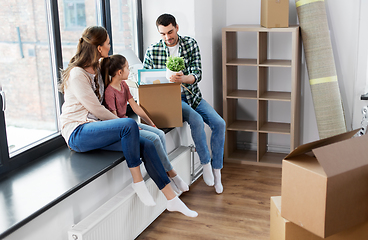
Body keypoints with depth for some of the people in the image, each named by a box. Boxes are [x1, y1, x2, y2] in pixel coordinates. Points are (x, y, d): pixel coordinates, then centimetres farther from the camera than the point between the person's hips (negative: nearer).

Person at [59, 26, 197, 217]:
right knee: (129, 125, -33)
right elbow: (95, 108, -14)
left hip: (94, 127, 8)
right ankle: (137, 181, -19)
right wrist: (120, 121, -2)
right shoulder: (77, 74, -15)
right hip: (77, 133, -8)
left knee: (147, 146, -12)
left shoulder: (96, 69, 14)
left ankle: (172, 200, -6)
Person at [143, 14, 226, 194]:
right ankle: (206, 163, -12)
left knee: (219, 123, -15)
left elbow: (197, 74, -11)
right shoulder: (152, 51, -3)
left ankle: (217, 171, -3)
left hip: (191, 94, 3)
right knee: (196, 120, -31)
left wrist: (183, 79, -33)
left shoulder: (191, 44, -1)